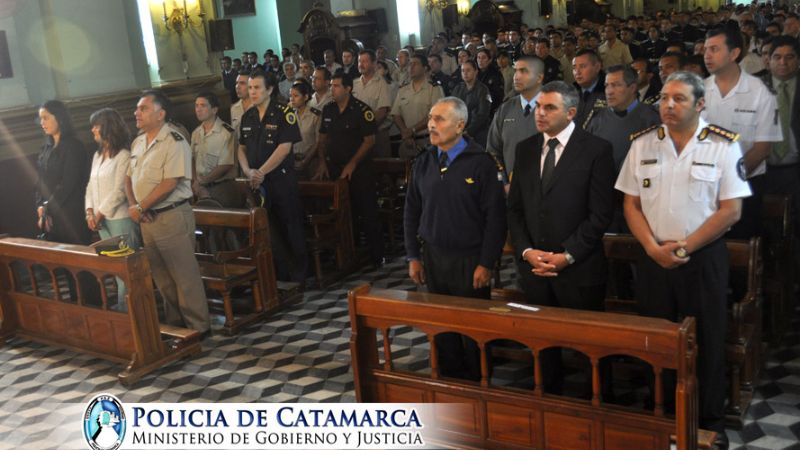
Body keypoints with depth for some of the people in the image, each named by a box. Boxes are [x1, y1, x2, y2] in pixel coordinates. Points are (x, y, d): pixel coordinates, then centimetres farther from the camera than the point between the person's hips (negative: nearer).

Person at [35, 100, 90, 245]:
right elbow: (40, 181, 13)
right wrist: (40, 206, -2)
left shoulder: (73, 146, -7)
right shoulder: (47, 148, 15)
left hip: (70, 216, -7)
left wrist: (48, 209, -11)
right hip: (50, 217, 7)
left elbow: (68, 183, -13)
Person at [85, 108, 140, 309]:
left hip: (120, 218, -8)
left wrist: (100, 214, -11)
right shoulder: (97, 155, 14)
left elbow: (119, 191, -15)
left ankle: (126, 309, 6)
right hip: (101, 220, 8)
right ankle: (122, 306, 21)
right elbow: (91, 185, 14)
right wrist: (90, 212, 0)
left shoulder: (124, 156, -11)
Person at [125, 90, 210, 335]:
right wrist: (132, 204, 0)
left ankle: (198, 327, 7)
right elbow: (129, 177, 18)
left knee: (185, 276, -3)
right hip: (147, 219, 8)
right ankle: (175, 324, 26)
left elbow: (169, 183, -19)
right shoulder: (137, 142, 14)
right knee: (162, 278, 14)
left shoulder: (174, 142, -12)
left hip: (172, 216, -8)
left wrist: (141, 207, -14)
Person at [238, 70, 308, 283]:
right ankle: (277, 274, 20)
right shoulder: (248, 116, 12)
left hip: (282, 180, -5)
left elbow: (284, 147, -13)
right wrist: (248, 171, -4)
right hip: (257, 184, 5)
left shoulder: (284, 113, -6)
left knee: (290, 229, 2)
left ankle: (298, 276, 14)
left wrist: (261, 172, -14)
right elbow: (242, 148, 15)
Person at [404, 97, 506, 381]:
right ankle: (450, 380, 28)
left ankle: (477, 385, 25)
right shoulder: (424, 162, 5)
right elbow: (411, 211, 10)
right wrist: (413, 257, 6)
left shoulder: (480, 163, -10)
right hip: (433, 258, 4)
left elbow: (495, 216, -11)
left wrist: (486, 263, -12)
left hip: (469, 260, -4)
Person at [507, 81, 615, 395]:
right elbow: (515, 208, 10)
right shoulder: (525, 149, 10)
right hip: (534, 268, 4)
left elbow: (600, 213, -9)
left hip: (579, 270, -4)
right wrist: (526, 251, -4)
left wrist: (567, 256, -14)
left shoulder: (596, 150, -5)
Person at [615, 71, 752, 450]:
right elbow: (631, 204, 5)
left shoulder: (724, 145, -5)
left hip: (704, 258, -2)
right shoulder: (642, 144, 4)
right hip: (654, 258, 3)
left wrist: (684, 247, -12)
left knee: (707, 343, 6)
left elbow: (731, 210, -7)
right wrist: (654, 248, -8)